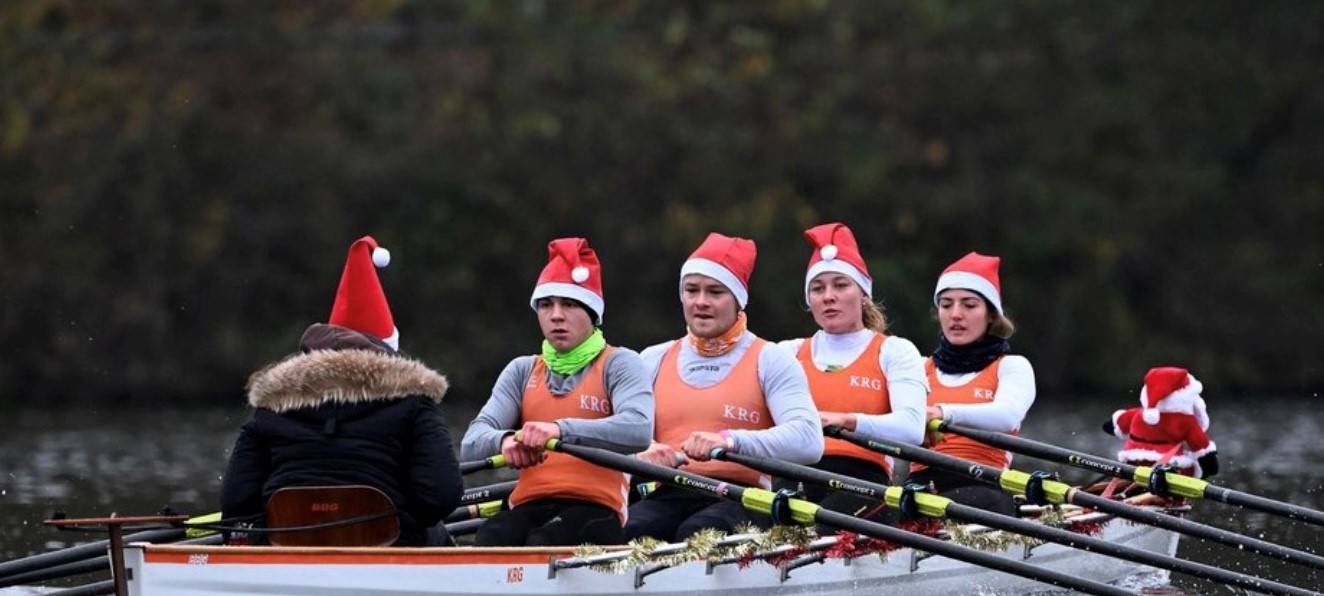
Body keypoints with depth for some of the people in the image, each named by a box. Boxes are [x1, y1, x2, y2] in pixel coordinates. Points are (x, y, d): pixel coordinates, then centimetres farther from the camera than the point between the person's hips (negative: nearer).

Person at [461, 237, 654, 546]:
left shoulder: (619, 364, 10)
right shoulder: (522, 370, 23)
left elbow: (638, 431, -12)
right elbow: (472, 443, 8)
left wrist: (561, 430, -26)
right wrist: (505, 440, -17)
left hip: (594, 507, -3)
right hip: (529, 506, 3)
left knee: (543, 545, -38)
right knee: (489, 541, -33)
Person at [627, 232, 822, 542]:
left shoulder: (771, 361, 8)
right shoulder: (654, 361, 21)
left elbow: (808, 440, -9)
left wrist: (729, 441, -26)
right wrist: (643, 452, -20)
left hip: (741, 500, -2)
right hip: (668, 496, 2)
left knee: (698, 532, -36)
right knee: (629, 531, -32)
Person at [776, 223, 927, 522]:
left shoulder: (895, 351, 13)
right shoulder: (788, 353, 26)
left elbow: (911, 428, -7)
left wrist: (845, 420, -25)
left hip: (862, 479, -2)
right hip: (795, 477, 2)